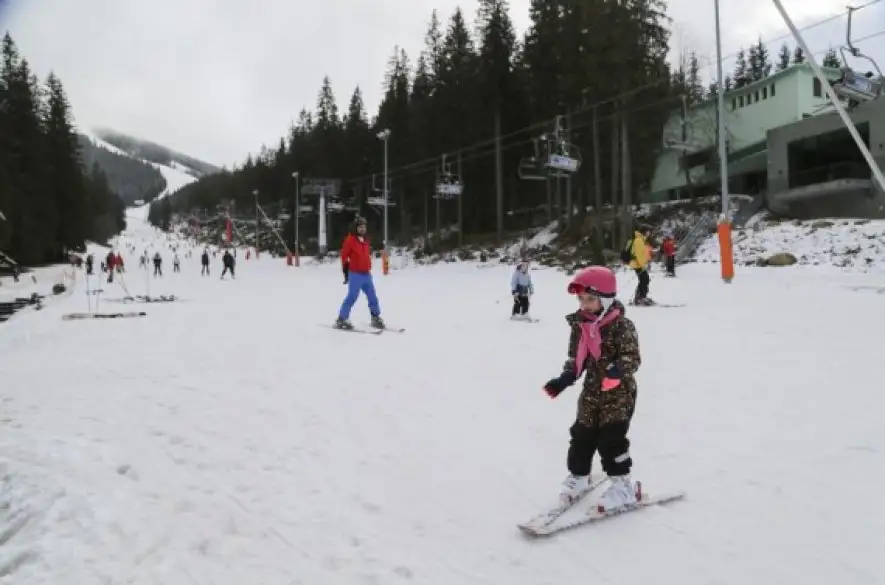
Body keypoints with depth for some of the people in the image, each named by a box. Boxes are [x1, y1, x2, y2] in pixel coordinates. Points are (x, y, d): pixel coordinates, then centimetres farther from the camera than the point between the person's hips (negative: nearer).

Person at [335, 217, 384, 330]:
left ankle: (376, 318, 19)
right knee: (352, 297, -8)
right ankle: (341, 319, 0)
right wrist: (346, 271, -4)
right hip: (355, 274, -7)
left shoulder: (365, 240, 14)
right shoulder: (350, 239, -7)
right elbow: (344, 255, -5)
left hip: (366, 274, 7)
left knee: (373, 297, 8)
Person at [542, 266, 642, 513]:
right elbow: (575, 358, 9)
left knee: (611, 438, -8)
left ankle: (621, 484, 9)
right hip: (591, 392, 6)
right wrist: (564, 379, -4)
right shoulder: (579, 325, 1)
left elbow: (631, 357, -21)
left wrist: (617, 371, -40)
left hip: (619, 393, -6)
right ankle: (578, 477, 30)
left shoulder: (622, 326, -16)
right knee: (581, 435, 11)